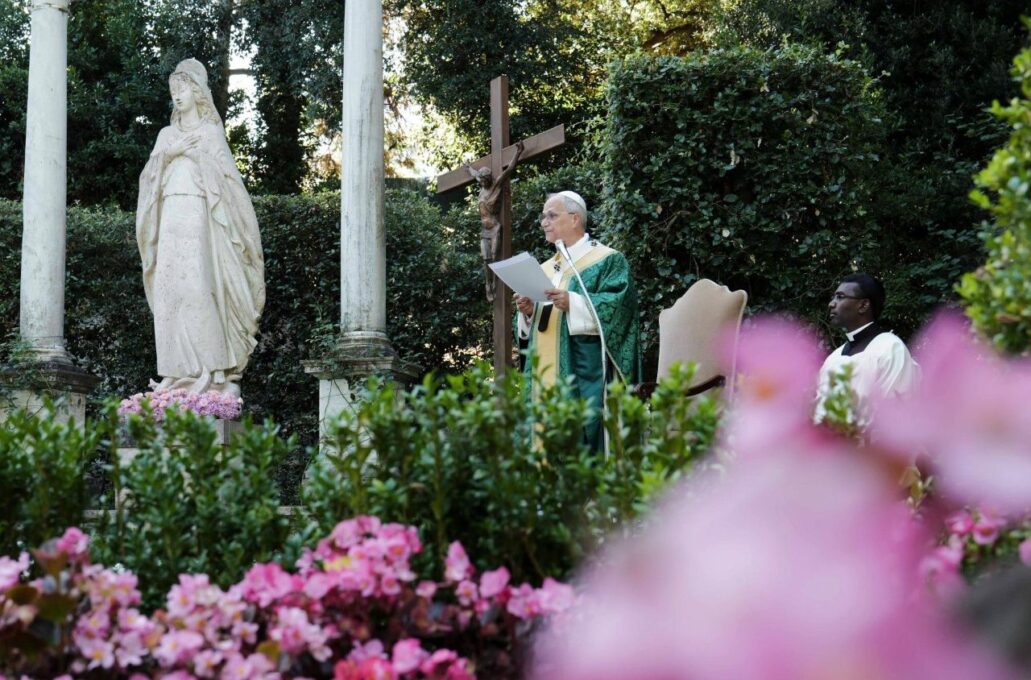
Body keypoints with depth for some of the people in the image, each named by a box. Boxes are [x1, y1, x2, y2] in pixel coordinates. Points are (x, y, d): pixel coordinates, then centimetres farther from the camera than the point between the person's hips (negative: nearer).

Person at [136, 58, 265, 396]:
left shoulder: (210, 131, 9)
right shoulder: (167, 134, 21)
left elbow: (225, 171, 0)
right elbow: (149, 175, 12)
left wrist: (197, 153, -9)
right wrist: (168, 154, -3)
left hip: (197, 213, -5)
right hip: (169, 214, 5)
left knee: (196, 283, -17)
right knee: (167, 286, -5)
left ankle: (209, 368, -18)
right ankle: (178, 369, -5)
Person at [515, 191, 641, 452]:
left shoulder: (608, 260, 0)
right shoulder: (545, 269, 21)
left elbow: (618, 304, -14)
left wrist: (573, 304, -24)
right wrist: (528, 311, -2)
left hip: (584, 375, -7)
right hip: (545, 376, 7)